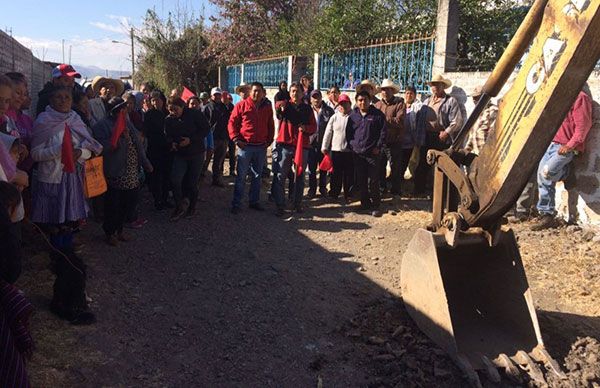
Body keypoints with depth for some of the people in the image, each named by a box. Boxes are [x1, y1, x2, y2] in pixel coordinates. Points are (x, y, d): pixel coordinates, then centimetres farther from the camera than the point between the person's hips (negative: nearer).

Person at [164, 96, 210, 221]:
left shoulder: (195, 115, -10)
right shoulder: (168, 120, 1)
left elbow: (206, 129, -9)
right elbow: (168, 136, 11)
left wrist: (190, 139, -18)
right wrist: (172, 143, -13)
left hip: (197, 154, -2)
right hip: (180, 154, 2)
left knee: (192, 182, 5)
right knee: (175, 179, -17)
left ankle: (191, 207, 25)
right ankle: (180, 206, 0)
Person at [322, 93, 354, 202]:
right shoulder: (334, 117, 5)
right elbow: (328, 133, 6)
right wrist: (324, 147, 5)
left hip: (350, 151, -1)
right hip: (335, 150, 1)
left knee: (349, 174, 5)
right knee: (335, 174, 7)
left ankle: (347, 195, 16)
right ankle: (334, 194, 19)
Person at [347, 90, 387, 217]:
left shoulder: (378, 115, 1)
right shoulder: (353, 116, 10)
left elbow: (383, 132, 0)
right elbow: (349, 133, 16)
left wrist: (378, 147, -6)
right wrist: (352, 145, 5)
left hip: (373, 153, -3)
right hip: (357, 153, 3)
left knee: (373, 181, -4)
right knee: (361, 181, 7)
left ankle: (375, 206, 4)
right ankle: (365, 204, 18)